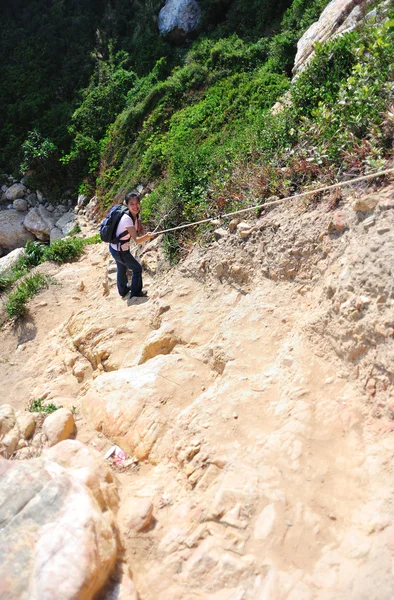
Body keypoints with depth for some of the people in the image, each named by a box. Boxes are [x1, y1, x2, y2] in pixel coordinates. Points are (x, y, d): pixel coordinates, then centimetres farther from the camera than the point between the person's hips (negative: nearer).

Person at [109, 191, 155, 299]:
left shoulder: (136, 215, -7)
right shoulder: (127, 219, -33)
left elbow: (140, 232, -6)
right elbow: (136, 240, -37)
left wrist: (146, 235, -27)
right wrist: (148, 236, -53)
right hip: (119, 251, -8)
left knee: (122, 269, 29)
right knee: (137, 269, 8)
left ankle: (123, 290, 53)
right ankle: (135, 293, 26)